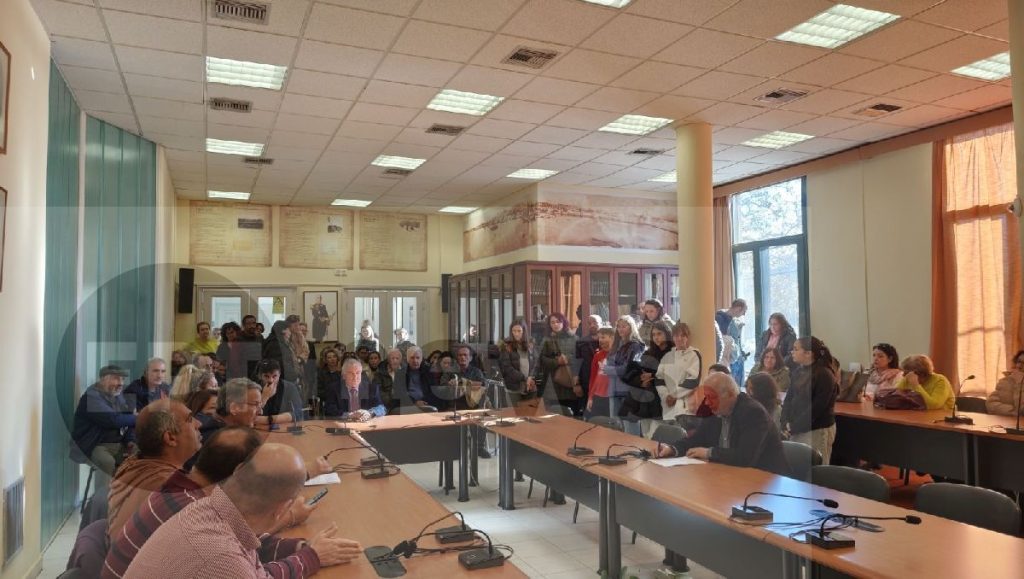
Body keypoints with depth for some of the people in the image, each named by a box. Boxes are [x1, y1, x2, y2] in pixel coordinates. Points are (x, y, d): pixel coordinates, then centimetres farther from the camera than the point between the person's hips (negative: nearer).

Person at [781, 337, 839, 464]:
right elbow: (789, 399, 10)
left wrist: (794, 427, -15)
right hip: (796, 430, 7)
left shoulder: (824, 375, -14)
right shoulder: (797, 372, 10)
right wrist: (786, 424, -5)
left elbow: (817, 407, -18)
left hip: (816, 430, -7)